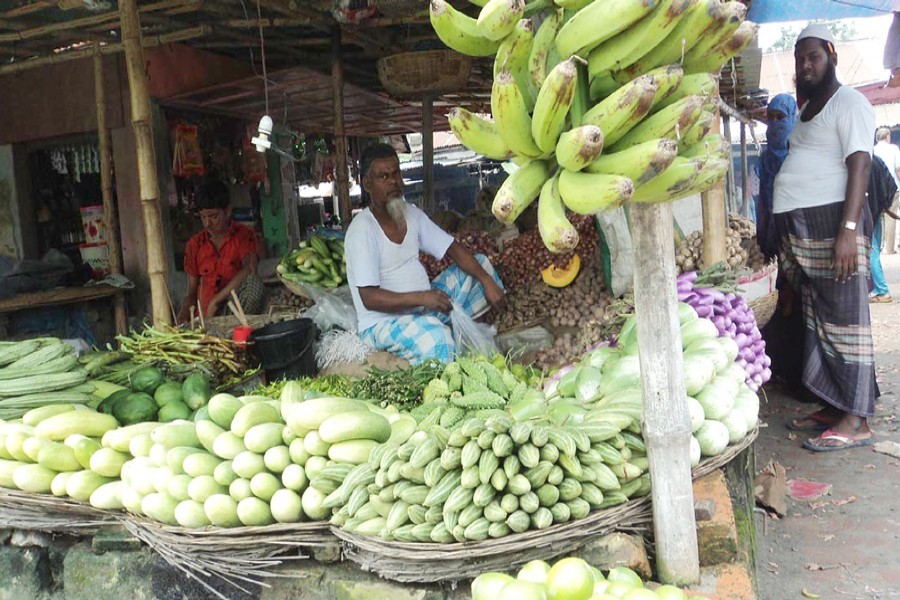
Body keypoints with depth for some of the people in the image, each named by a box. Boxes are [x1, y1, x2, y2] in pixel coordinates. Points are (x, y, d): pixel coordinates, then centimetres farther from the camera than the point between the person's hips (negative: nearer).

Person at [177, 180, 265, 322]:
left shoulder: (243, 235, 1)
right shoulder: (194, 244, 12)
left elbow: (249, 270, -20)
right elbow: (191, 293, 13)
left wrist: (215, 301, -21)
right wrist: (182, 319, -8)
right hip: (205, 317, 2)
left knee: (253, 282, -32)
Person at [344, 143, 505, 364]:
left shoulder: (411, 213, 4)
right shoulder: (362, 230, -19)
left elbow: (453, 249, 5)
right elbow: (369, 298, -25)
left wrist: (487, 280, -10)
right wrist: (421, 298, -34)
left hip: (424, 306, 8)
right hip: (382, 322, -8)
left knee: (480, 264, 6)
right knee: (435, 336, -39)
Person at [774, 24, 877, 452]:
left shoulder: (849, 103, -4)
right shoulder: (807, 110, 22)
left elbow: (859, 165, -15)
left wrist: (848, 230, -25)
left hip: (832, 224, -9)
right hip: (801, 231, 9)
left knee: (844, 320, -7)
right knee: (816, 321, 10)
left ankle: (856, 421, -3)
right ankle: (834, 408, 18)